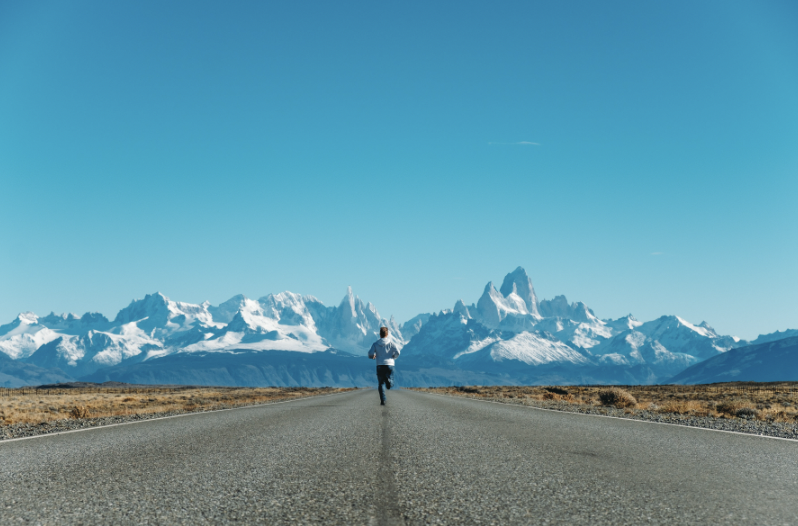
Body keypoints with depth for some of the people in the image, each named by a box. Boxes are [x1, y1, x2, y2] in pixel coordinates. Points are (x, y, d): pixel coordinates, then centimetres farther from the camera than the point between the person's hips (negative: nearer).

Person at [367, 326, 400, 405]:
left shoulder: (375, 344, 4)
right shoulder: (391, 343, 2)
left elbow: (370, 354, -6)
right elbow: (397, 352, -10)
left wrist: (373, 356, 17)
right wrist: (393, 357, 10)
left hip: (380, 365, 1)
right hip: (389, 364, -1)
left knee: (381, 384, 11)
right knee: (390, 384, 8)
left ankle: (382, 400, -2)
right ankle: (388, 380, -28)